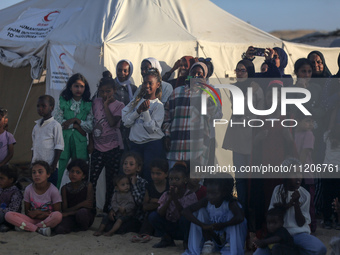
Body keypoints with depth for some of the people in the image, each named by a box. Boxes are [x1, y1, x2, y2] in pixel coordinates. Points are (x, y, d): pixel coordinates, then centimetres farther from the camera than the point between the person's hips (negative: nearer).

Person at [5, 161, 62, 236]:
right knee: (8, 215, -20)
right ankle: (39, 229, -28)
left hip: (47, 220, -2)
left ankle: (27, 227, -24)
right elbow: (27, 212, 6)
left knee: (58, 216, -38)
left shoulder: (53, 190, -7)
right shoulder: (28, 189, 0)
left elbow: (57, 212, -5)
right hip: (32, 220, 2)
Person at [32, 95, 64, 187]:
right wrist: (32, 162, 15)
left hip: (49, 166, -6)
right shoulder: (36, 126, 13)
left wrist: (54, 165, -14)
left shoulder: (55, 125, -7)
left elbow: (59, 147, -10)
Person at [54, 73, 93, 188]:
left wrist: (76, 120, -9)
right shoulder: (63, 102, 6)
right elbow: (58, 121, -4)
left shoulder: (88, 105, 8)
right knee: (57, 173, -7)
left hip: (80, 143, 1)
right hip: (64, 141, -1)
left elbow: (90, 127, 1)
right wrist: (77, 127, -5)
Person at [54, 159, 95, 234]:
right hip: (71, 217, 0)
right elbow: (65, 210, -3)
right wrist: (80, 205, -19)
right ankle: (76, 227, 0)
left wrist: (68, 213, -15)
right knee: (59, 230, -32)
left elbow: (89, 206, -11)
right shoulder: (65, 188, 2)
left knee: (82, 212, -38)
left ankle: (84, 227, -4)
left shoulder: (88, 186, -3)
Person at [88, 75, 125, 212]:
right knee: (92, 179, -6)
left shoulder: (119, 105, -2)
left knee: (111, 180, 4)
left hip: (114, 149, -2)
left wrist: (106, 105, -14)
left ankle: (107, 208, 14)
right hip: (97, 148, 2)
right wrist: (91, 142, 8)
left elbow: (112, 122, -18)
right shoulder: (96, 102, 8)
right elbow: (91, 122, 13)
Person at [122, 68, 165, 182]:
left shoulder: (158, 105, -3)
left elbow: (152, 128, -12)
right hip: (135, 144, 4)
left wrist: (145, 111, -18)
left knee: (149, 175, -5)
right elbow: (126, 122, 0)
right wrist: (138, 111, -11)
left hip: (152, 144, -4)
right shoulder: (136, 101, 11)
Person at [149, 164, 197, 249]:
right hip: (170, 228, 4)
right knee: (153, 216, -15)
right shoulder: (166, 195, -1)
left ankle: (186, 241, -6)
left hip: (183, 229, -4)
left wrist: (175, 198, -28)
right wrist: (169, 199, -25)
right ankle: (167, 239, 5)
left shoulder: (191, 196, -13)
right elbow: (160, 214, -13)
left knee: (184, 217, -35)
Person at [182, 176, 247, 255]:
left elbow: (240, 217, -45)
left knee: (231, 213, -28)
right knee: (200, 211, -15)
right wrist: (203, 225, -32)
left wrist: (222, 225, -34)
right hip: (212, 235, 3)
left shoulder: (231, 203, -24)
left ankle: (230, 245, -18)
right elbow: (185, 211, -23)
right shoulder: (206, 202, -14)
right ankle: (208, 242, -10)